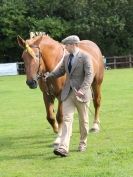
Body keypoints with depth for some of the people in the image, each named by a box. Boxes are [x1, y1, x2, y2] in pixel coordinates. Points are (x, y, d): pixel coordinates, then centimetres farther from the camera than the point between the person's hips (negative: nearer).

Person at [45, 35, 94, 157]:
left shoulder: (85, 57, -11)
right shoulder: (67, 57, 10)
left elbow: (89, 75, -17)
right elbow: (60, 71, 22)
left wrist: (82, 89, -29)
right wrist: (49, 76, 4)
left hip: (81, 93, -5)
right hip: (68, 92, 5)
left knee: (83, 120, 9)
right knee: (66, 119, -6)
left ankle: (83, 144, 26)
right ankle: (63, 148, -15)